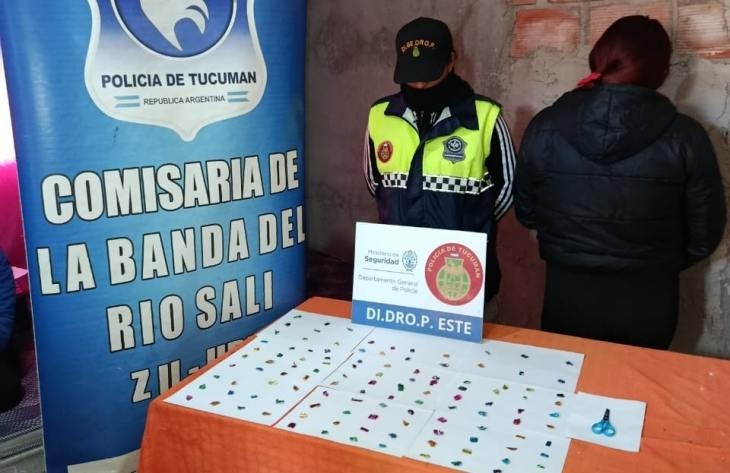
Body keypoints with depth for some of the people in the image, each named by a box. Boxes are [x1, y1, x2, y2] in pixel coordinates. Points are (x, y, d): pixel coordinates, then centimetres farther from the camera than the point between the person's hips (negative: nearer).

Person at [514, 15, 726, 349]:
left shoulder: (546, 126, -10)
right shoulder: (685, 136, -12)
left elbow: (526, 212, 1)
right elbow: (705, 234, -4)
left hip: (567, 295, 0)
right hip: (648, 302, 0)